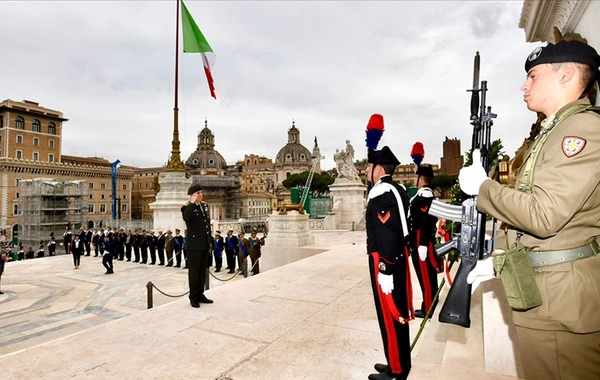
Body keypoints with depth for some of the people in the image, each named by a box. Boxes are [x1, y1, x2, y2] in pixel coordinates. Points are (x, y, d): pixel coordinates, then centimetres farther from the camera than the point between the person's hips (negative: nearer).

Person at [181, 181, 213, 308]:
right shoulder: (187, 207, -9)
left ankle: (200, 294, 27)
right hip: (194, 245, -7)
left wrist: (210, 241, 17)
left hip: (205, 245, 7)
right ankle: (193, 298, 14)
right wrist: (192, 203, -30)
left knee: (203, 271, 15)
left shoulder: (205, 205, 12)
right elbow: (186, 218, -34)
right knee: (194, 272, 3)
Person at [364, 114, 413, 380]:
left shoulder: (381, 193, -18)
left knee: (389, 313, 3)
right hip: (399, 256, 10)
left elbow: (387, 232, -24)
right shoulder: (397, 190, 13)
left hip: (385, 259, -10)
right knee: (398, 310, 17)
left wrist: (385, 267, -22)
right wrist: (398, 257, 21)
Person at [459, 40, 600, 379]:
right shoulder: (553, 133, 17)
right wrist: (499, 263, 13)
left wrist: (482, 186, -12)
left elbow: (543, 216, -25)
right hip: (540, 290, 9)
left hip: (563, 301, -9)